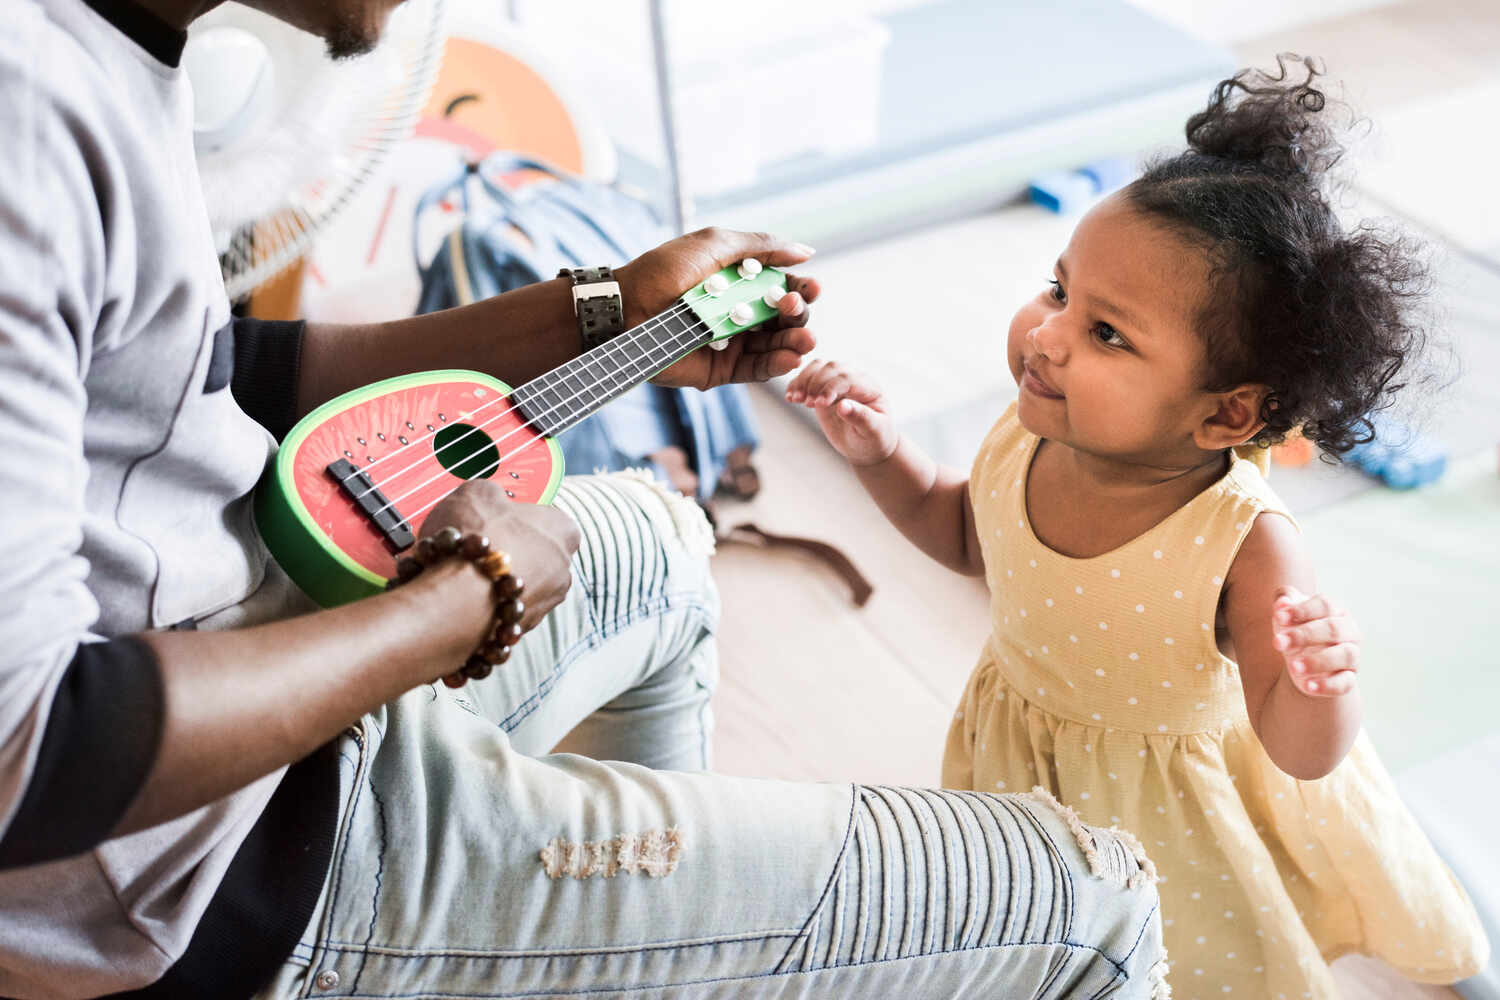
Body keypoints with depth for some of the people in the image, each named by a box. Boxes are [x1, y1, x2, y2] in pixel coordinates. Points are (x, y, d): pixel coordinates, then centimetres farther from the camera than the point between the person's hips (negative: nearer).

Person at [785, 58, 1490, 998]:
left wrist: (1324, 679, -51)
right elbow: (967, 534, 1)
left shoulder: (1244, 549, -37)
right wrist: (883, 453, -13)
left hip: (1172, 814, -4)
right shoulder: (1027, 438, -23)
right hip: (1025, 778, 5)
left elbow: (1302, 754, -30)